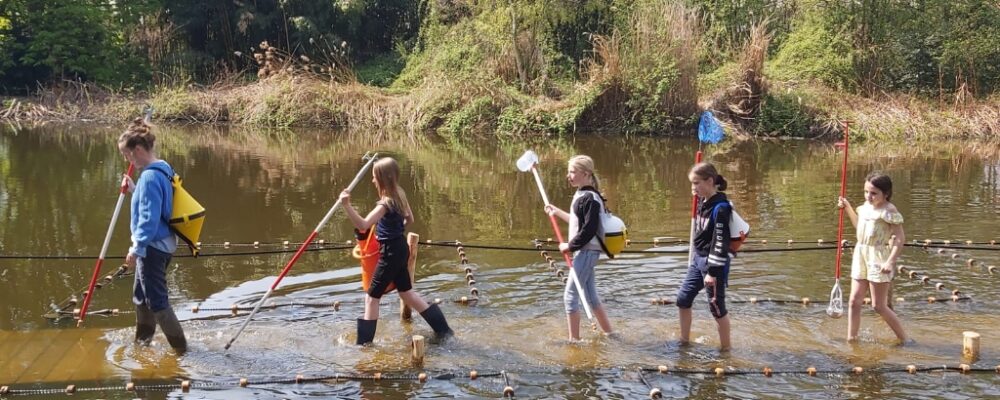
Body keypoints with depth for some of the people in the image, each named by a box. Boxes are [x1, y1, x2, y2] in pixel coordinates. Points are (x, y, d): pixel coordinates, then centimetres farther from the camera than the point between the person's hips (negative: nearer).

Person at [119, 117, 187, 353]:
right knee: (141, 295, 22)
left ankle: (180, 346, 4)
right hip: (162, 244, 10)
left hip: (152, 246, -10)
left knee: (156, 300, -2)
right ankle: (142, 340, 36)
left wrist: (136, 249, -20)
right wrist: (134, 190, 11)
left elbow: (149, 219, -24)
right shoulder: (163, 170, 8)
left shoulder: (150, 177, -21)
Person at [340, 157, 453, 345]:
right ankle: (443, 329, 25)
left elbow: (363, 225, -35)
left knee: (371, 297, 1)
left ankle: (364, 343, 6)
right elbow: (410, 220, 18)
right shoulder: (400, 195, 4)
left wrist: (347, 205, -42)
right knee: (407, 292, 20)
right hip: (400, 248, 9)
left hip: (390, 253, -9)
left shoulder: (386, 203, -23)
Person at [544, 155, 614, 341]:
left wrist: (570, 245, -15)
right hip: (584, 251, 10)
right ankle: (609, 334, 24)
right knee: (591, 296, 15)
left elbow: (589, 230, -22)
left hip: (587, 252, -10)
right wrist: (558, 212, 23)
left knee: (570, 295, -5)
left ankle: (574, 339, 3)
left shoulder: (590, 198, -18)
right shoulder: (581, 195, 11)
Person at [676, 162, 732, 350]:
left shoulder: (720, 208, -22)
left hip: (713, 263, -9)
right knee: (683, 299, 14)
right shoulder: (703, 202, 5)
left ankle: (726, 348, 16)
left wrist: (713, 271, -22)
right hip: (698, 259, 9)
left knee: (716, 306, 2)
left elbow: (721, 242, -22)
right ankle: (684, 340, 29)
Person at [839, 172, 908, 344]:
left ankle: (904, 339, 9)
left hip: (878, 257, -8)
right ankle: (851, 338, 15)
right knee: (854, 301, 6)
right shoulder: (866, 206, 11)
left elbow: (900, 238, -17)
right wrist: (848, 208, 23)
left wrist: (891, 261, -25)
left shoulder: (889, 210, -13)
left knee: (879, 306, -4)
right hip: (860, 254, 8)